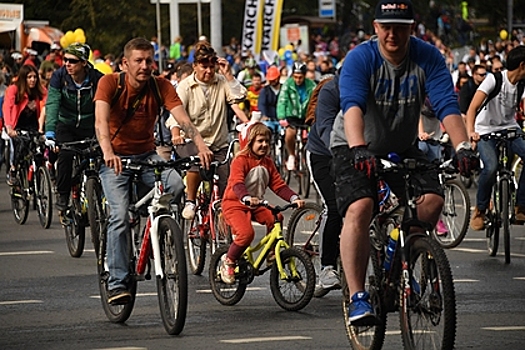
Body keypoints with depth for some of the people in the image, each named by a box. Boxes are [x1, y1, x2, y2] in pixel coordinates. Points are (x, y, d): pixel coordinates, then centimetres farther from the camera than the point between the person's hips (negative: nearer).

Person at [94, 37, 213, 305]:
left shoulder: (161, 86, -8)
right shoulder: (110, 83, -14)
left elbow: (182, 117, -20)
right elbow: (101, 121, -28)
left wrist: (201, 144, -39)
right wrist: (108, 152, -48)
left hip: (147, 155, 2)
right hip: (115, 157, -2)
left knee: (177, 185, -26)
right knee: (120, 216, -19)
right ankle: (117, 283, -13)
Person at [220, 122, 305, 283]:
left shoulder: (267, 163, 9)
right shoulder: (240, 160, -13)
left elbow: (278, 184, 4)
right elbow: (237, 184, -28)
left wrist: (294, 198, -13)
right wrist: (247, 198, -48)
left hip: (256, 205, 6)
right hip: (234, 204, -6)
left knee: (274, 218, -22)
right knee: (246, 233, -30)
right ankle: (228, 263, -7)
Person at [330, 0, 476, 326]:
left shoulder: (428, 58, -14)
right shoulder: (360, 59, -22)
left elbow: (448, 104, -24)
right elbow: (352, 105, -37)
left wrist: (463, 147, -41)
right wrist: (359, 148, -55)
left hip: (403, 147, 3)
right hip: (356, 149, -3)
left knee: (433, 199, -18)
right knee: (359, 208, -25)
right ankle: (358, 297, -23)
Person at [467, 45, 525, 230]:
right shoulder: (495, 79, -16)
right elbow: (473, 107, -24)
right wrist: (470, 131, -41)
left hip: (510, 130, 5)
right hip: (486, 131, -5)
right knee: (491, 167, -30)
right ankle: (479, 210, -7)